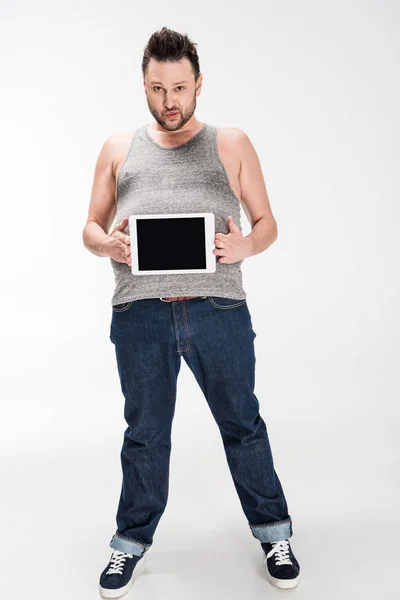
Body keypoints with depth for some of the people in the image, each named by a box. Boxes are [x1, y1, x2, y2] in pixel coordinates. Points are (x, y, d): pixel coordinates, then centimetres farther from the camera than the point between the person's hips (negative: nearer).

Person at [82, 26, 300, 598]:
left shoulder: (231, 144, 13)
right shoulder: (119, 148, 16)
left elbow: (267, 222, 11)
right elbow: (90, 228, 16)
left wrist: (246, 245, -12)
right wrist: (108, 244, -8)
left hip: (218, 309, -1)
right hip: (139, 314, 1)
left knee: (243, 424, 10)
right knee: (144, 434, 12)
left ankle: (273, 532, 30)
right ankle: (132, 543, 32)